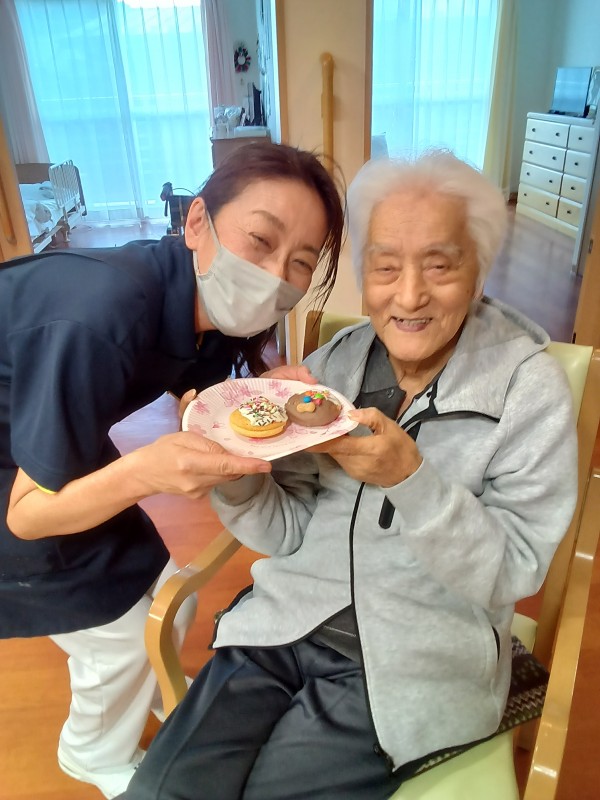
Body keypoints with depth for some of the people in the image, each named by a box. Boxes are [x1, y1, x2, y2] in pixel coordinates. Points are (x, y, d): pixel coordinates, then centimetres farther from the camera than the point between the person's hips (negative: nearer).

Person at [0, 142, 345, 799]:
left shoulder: (213, 303, -17)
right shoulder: (99, 317, -39)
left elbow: (197, 412, -5)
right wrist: (145, 472, -45)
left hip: (56, 447, 6)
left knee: (162, 598, 12)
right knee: (121, 633, 1)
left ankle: (144, 692, 48)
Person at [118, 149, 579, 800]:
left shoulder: (529, 388, -11)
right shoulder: (333, 363, -2)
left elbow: (515, 574, -12)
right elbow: (289, 533, 1)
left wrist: (409, 478, -28)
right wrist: (236, 472, -20)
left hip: (414, 665, -2)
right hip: (287, 626, 3)